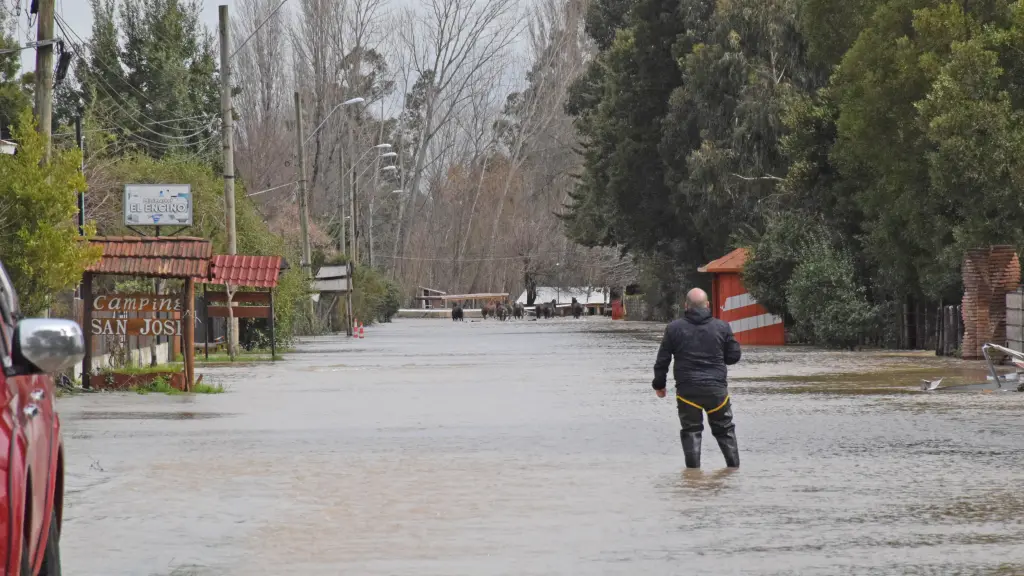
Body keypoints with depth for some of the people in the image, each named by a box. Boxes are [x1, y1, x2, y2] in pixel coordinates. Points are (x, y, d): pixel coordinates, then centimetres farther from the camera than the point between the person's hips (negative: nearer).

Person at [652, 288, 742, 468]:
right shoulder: (722, 327, 1)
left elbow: (662, 360, 3)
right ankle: (735, 467, 13)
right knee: (725, 430, 15)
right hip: (716, 389, 1)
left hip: (687, 390, -1)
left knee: (691, 431, 7)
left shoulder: (674, 328, 0)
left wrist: (659, 384, 15)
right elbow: (734, 356, 7)